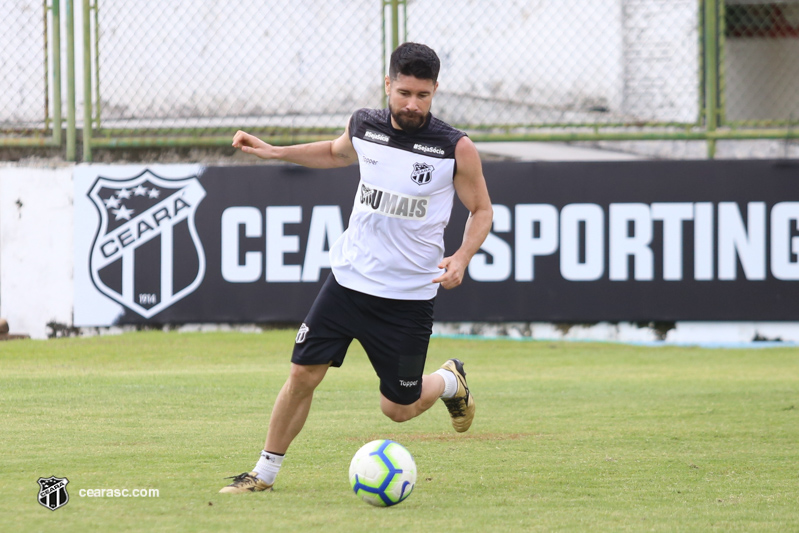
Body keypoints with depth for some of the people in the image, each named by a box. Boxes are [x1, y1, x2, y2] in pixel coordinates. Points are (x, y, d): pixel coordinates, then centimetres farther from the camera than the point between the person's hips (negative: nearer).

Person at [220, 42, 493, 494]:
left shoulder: (456, 149, -12)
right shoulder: (363, 126, -2)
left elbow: (482, 210, 0)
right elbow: (337, 153, 23)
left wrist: (462, 258, -17)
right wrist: (273, 151, 16)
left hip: (409, 295, -3)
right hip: (349, 279, 3)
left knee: (398, 408, 3)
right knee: (303, 375, -3)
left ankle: (450, 381, 37)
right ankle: (266, 471, 13)